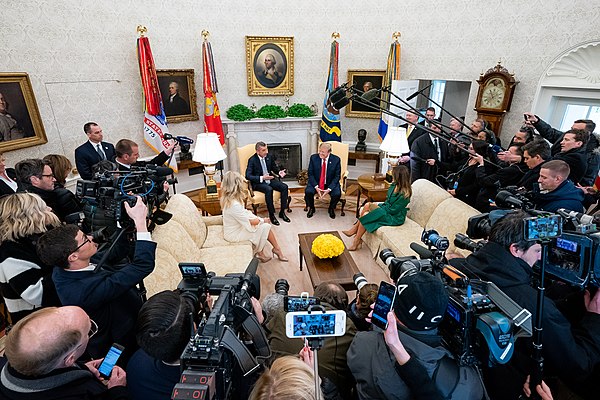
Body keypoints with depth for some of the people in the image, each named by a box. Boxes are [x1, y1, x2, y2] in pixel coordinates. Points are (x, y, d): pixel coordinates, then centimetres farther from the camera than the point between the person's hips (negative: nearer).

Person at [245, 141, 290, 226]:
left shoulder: (268, 157, 4)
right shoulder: (252, 160, -11)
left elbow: (274, 167, 19)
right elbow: (248, 176, -17)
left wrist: (279, 172, -4)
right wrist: (262, 178, -29)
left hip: (270, 179, 6)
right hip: (258, 183, -5)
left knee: (284, 187, -17)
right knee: (269, 190, -35)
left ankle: (282, 212, -7)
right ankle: (271, 215, -23)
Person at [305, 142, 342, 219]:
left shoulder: (336, 160, -9)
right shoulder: (313, 158, -7)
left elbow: (337, 176, -7)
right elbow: (310, 174, -5)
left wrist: (329, 189, -20)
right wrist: (316, 187, -20)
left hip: (331, 183, 0)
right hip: (316, 183, 1)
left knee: (337, 194, -27)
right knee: (308, 192, -27)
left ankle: (331, 209, 8)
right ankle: (311, 208, 6)